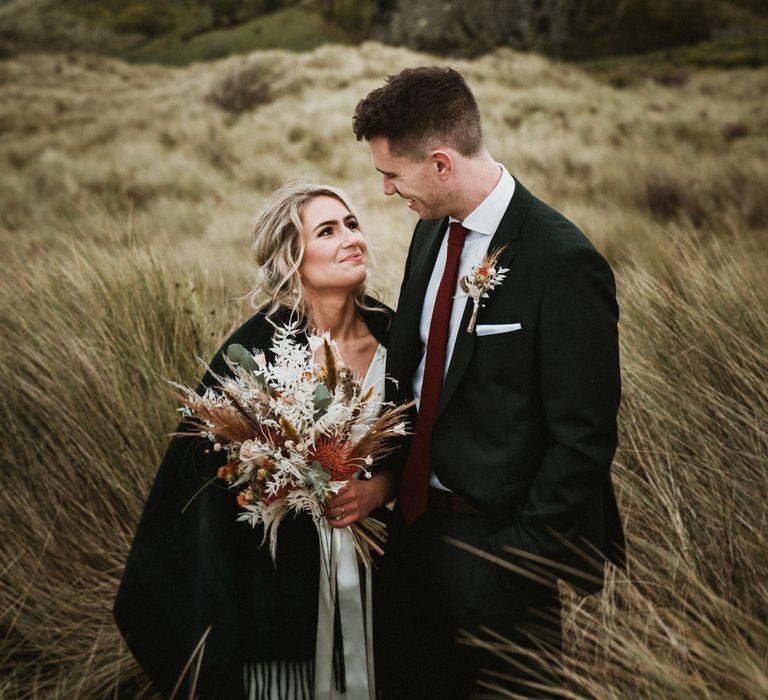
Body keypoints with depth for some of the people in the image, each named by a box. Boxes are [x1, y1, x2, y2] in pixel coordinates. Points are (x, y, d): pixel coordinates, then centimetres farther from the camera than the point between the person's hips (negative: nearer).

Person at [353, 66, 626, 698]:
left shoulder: (563, 263, -23)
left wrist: (525, 555, -16)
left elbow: (583, 438, -20)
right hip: (416, 517, 7)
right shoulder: (433, 230, 2)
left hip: (496, 537, -7)